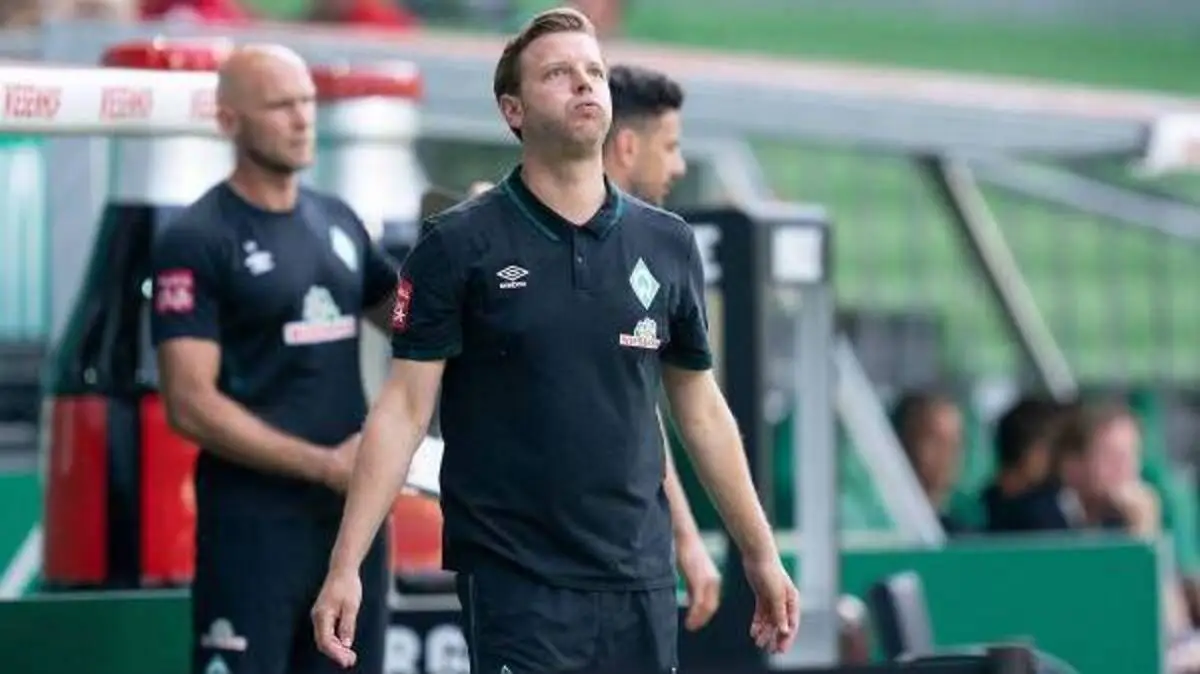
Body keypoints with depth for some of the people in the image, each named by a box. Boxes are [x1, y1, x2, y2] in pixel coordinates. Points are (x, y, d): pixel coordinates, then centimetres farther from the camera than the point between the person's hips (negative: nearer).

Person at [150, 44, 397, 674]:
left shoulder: (338, 222, 13)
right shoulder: (197, 242, -8)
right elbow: (191, 405, -14)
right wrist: (324, 465, -16)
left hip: (355, 510, 7)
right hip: (254, 520, -7)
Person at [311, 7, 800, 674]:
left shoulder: (669, 244, 7)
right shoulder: (459, 246, -4)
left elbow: (701, 409, 15)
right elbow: (405, 409, -6)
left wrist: (760, 554, 14)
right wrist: (346, 566, -13)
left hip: (640, 579, 4)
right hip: (513, 581, -4)